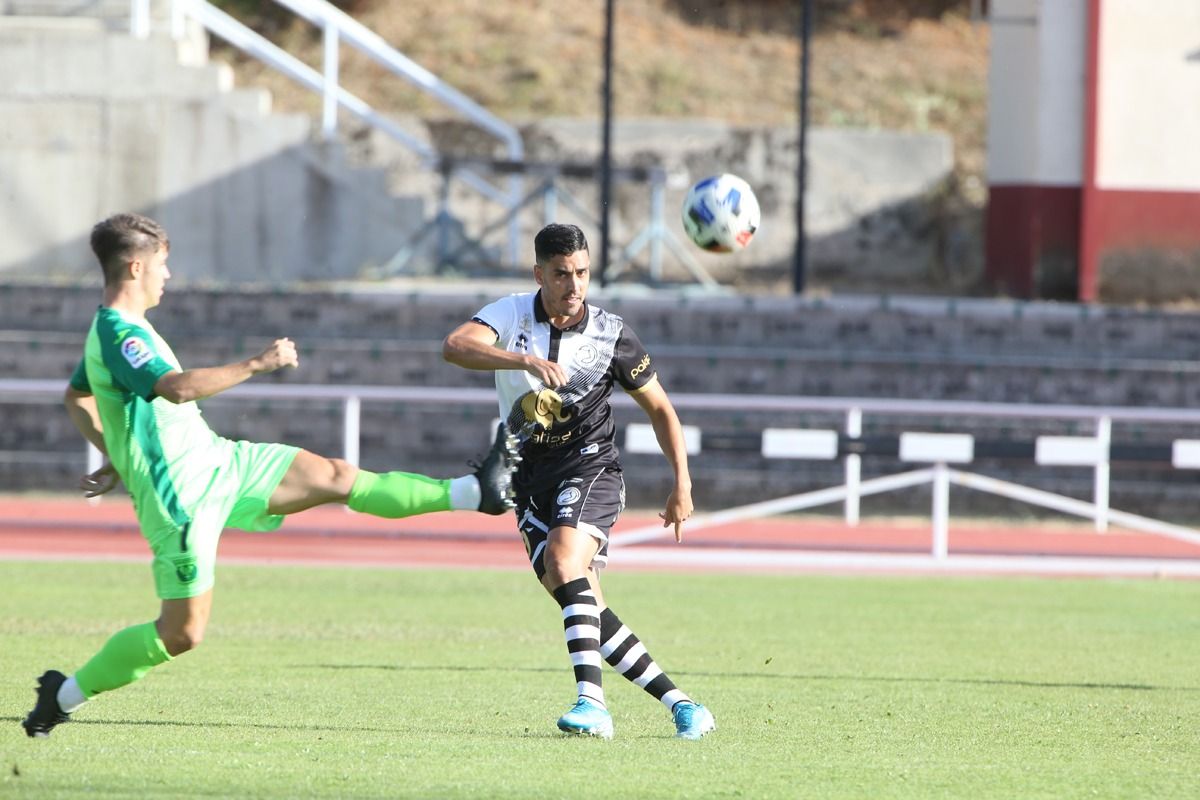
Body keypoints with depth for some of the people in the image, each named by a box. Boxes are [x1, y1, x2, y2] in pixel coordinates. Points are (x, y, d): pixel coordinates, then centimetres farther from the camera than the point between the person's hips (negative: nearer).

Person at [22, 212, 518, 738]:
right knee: (182, 633, -7)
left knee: (337, 478, 4)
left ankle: (475, 492, 4)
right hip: (183, 494, -10)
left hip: (214, 460, 10)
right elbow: (177, 387, -37)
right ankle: (65, 694, 8)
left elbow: (76, 397, 28)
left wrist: (117, 454, 28)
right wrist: (258, 365, -32)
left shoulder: (112, 330, 12)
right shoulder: (119, 335, -21)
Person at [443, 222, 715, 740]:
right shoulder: (512, 315, -3)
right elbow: (456, 347, -24)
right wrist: (526, 359, -39)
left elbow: (659, 409, 8)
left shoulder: (611, 335, -4)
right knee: (586, 611, -5)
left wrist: (682, 484, 1)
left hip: (590, 468, -3)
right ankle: (679, 705, 2)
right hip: (532, 479, 3)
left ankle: (592, 703, -37)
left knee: (563, 564, -30)